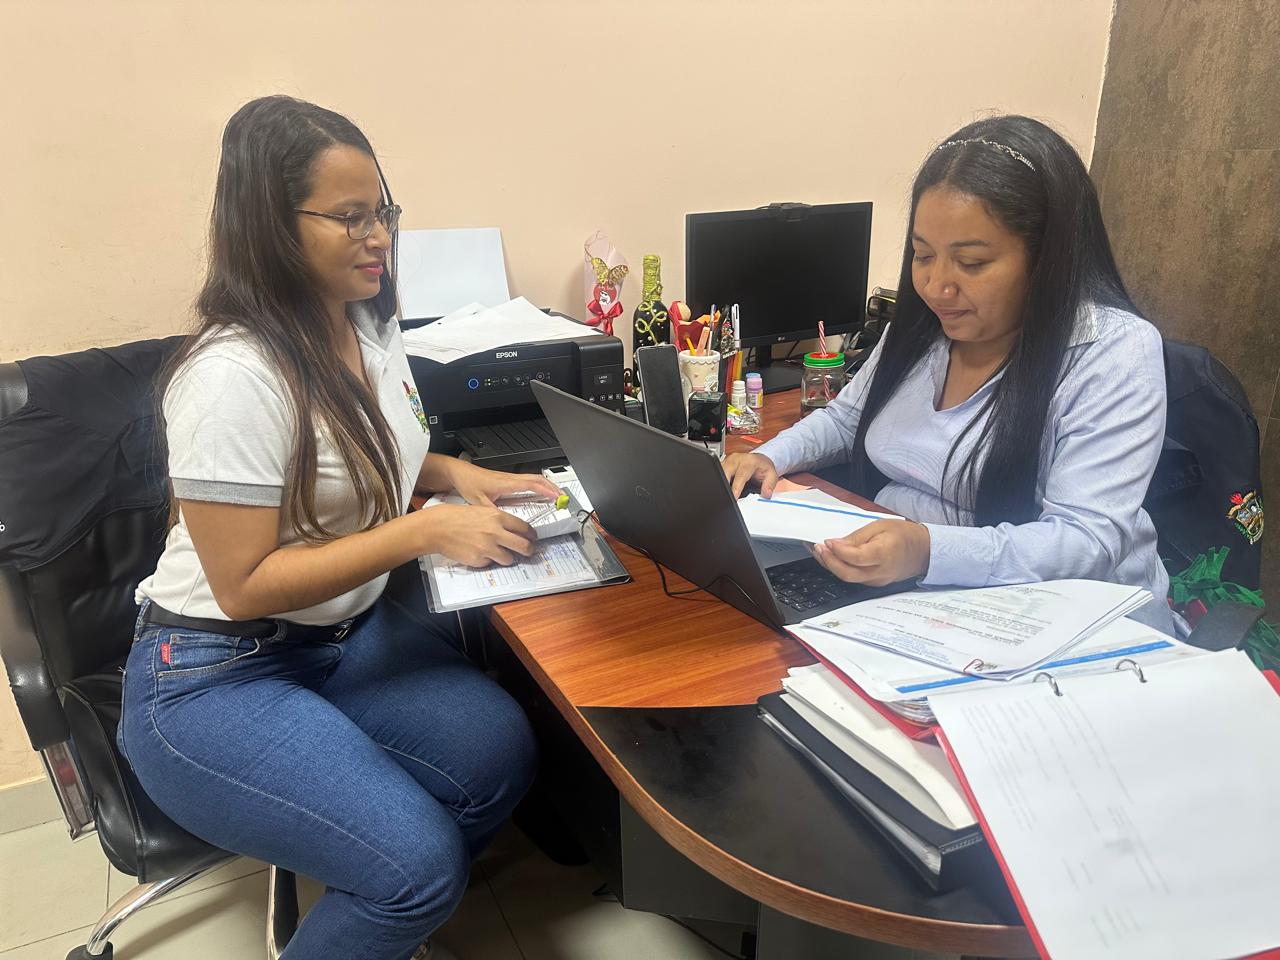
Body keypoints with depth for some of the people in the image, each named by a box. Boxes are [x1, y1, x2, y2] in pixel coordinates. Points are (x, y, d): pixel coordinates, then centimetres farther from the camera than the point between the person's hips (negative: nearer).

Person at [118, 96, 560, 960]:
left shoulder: (373, 324, 2)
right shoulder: (235, 377, -25)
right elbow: (244, 586, -22)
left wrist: (454, 473, -1)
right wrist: (423, 533, -25)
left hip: (345, 630, 8)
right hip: (215, 679, -7)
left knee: (501, 752, -14)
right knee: (419, 863, -22)